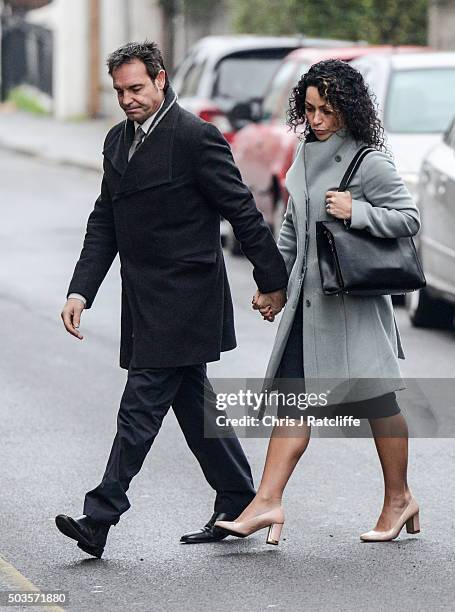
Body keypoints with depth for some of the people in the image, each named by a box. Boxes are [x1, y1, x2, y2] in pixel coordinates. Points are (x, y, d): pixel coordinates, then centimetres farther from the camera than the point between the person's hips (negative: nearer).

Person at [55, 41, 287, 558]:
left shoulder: (196, 138, -14)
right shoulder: (118, 140, 11)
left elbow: (243, 213, -10)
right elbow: (104, 224, 13)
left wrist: (272, 281, -5)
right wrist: (80, 291, 3)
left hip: (182, 298, -8)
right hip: (146, 300, 8)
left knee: (140, 408, -9)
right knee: (192, 404, 14)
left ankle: (100, 519, -10)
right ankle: (237, 505, 25)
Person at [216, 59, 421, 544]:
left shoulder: (369, 164, -10)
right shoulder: (306, 157, 12)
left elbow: (408, 218, -9)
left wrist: (355, 211, -20)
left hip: (354, 303, -7)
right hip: (307, 299, 7)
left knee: (377, 401, 3)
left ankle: (398, 498, 17)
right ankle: (268, 503, -2)